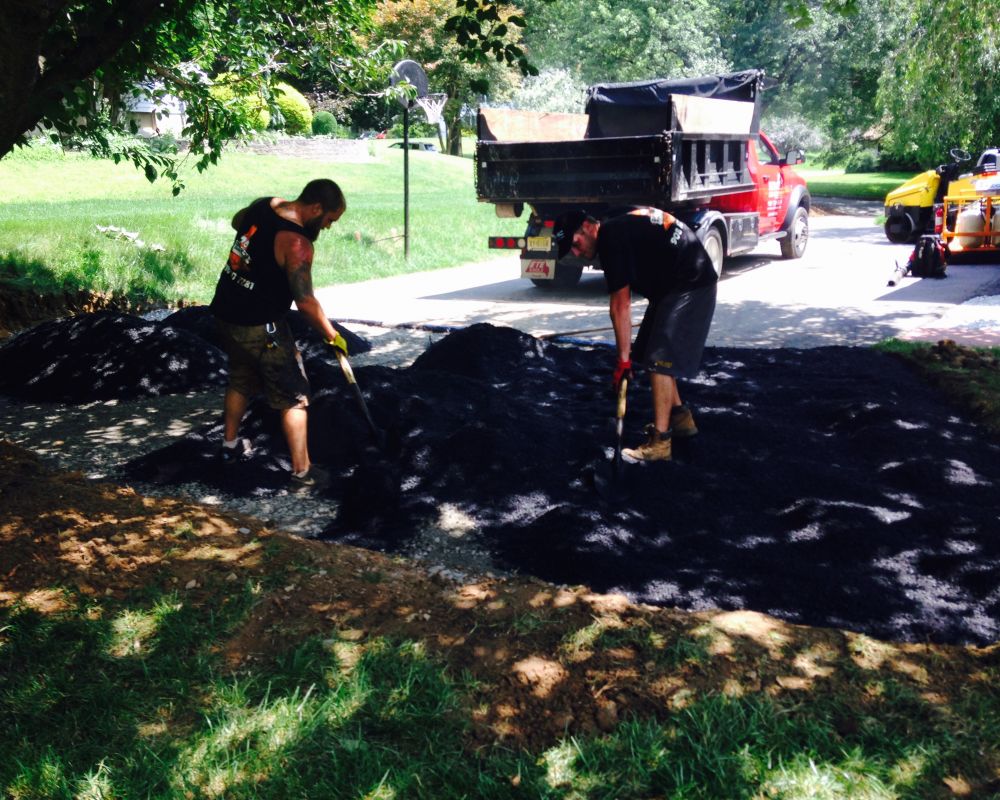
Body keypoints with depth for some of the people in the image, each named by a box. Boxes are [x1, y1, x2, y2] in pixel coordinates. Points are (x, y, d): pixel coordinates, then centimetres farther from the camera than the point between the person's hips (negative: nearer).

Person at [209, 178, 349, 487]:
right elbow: (305, 302, -24)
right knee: (294, 398, 4)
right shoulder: (297, 242, -24)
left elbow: (237, 222, 25)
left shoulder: (262, 205, 1)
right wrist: (333, 336, -11)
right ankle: (302, 471, 8)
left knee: (240, 381, 28)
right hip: (260, 328, -8)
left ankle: (231, 444, 44)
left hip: (225, 313, 8)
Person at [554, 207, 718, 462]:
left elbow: (620, 305, -20)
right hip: (672, 287, 10)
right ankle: (680, 416, 26)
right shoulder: (619, 228, 11)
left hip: (691, 286, -10)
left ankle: (660, 442, -13)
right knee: (648, 352, 16)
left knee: (660, 359, -13)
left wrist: (623, 358, -17)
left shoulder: (611, 238, -19)